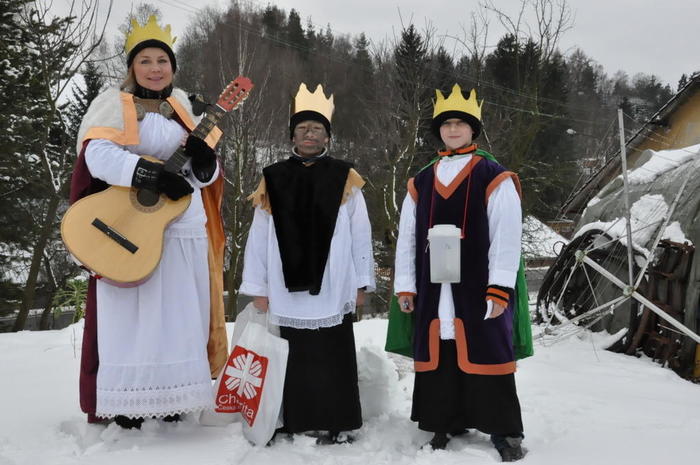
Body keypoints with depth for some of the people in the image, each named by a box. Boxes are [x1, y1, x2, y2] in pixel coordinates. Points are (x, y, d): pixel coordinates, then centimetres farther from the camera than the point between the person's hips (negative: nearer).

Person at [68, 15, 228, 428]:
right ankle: (122, 404, 9)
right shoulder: (114, 103, -1)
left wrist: (205, 158, -9)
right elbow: (97, 155, -18)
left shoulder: (182, 106, 16)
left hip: (185, 229, 6)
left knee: (180, 314, 9)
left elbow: (206, 175, 14)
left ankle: (169, 398, 22)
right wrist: (151, 174, -28)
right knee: (131, 315, -2)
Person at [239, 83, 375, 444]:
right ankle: (295, 421, 19)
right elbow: (259, 235, 5)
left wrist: (362, 281, -1)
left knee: (332, 357, 4)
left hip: (332, 288, -1)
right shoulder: (273, 180, 6)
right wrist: (257, 286, 1)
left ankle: (336, 423, 14)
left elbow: (360, 233, 3)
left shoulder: (345, 179, 4)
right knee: (295, 357, 6)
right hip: (287, 288, 1)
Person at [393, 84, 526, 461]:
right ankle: (447, 423, 24)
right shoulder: (420, 183, 13)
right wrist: (405, 286, 8)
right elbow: (407, 237, 13)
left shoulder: (495, 179, -1)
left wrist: (500, 288, -13)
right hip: (434, 291, 4)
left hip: (479, 290, -4)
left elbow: (507, 236, -7)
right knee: (439, 356, 9)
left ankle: (505, 430, 12)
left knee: (486, 356, -1)